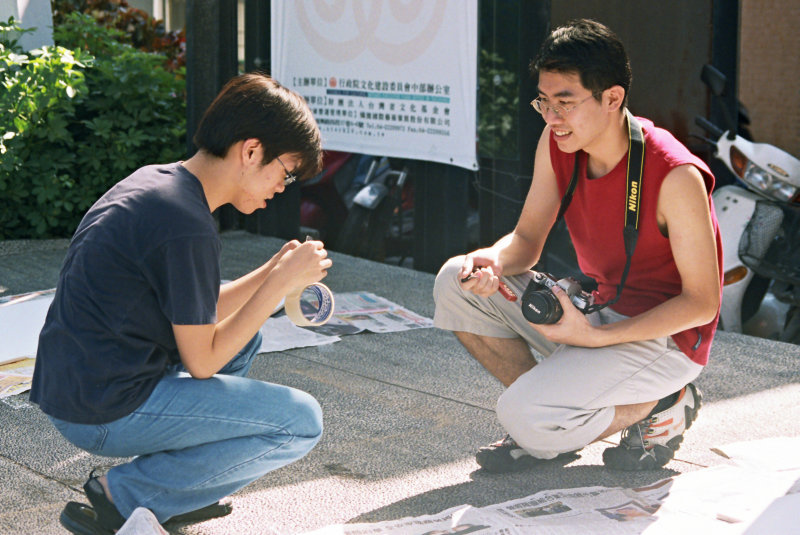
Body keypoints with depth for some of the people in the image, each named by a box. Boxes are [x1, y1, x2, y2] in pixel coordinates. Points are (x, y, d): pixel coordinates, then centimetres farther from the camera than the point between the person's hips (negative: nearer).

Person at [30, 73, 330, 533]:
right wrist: (283, 280, -9)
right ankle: (125, 496, -2)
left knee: (243, 334, 27)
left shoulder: (156, 183, 10)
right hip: (108, 411, -10)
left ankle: (170, 486, 17)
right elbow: (202, 361, -15)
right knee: (303, 422, -6)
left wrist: (275, 271, 5)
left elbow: (196, 319, 15)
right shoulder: (187, 227, -21)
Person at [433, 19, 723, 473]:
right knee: (455, 282, -7)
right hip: (596, 311, 8)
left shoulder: (676, 176, -25)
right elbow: (527, 239, 3)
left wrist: (595, 336, -26)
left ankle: (659, 406, -1)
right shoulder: (558, 143, -5)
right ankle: (550, 424, 2)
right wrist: (493, 261, -22)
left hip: (664, 335, -7)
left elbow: (702, 303, -19)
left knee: (526, 417, -27)